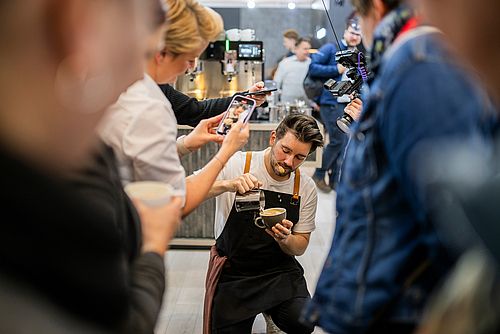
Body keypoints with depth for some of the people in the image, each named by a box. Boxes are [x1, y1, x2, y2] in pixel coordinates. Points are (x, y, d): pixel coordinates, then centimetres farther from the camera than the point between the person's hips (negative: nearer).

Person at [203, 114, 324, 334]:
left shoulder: (306, 188, -3)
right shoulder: (236, 164, -13)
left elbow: (300, 247, 4)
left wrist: (285, 239, -20)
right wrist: (227, 185, -39)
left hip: (280, 272, 2)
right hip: (233, 272, -1)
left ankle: (271, 310, 10)